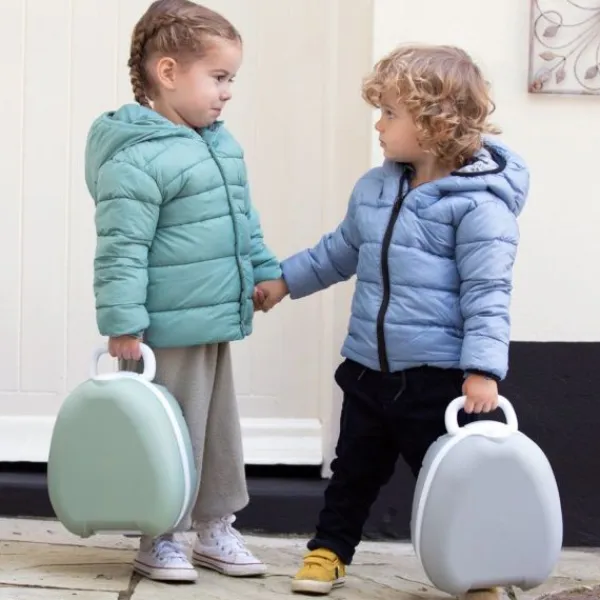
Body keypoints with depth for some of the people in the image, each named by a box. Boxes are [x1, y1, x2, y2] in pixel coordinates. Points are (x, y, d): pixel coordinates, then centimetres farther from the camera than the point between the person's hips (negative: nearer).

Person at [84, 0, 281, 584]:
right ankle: (159, 539, 17)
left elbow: (243, 220, 22)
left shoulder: (219, 143, 10)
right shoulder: (136, 158, -20)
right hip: (167, 332, -9)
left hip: (214, 325, 9)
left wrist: (266, 271, 21)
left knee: (221, 430, 18)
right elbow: (120, 250, -22)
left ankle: (215, 528, 31)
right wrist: (121, 323, -24)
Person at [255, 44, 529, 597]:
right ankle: (329, 550, 34)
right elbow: (339, 253, 24)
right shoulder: (373, 189, 8)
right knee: (354, 469, 18)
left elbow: (486, 294, -18)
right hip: (369, 368, 6)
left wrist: (482, 369, -24)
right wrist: (284, 281, 29)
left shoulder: (478, 205, -15)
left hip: (438, 378, -6)